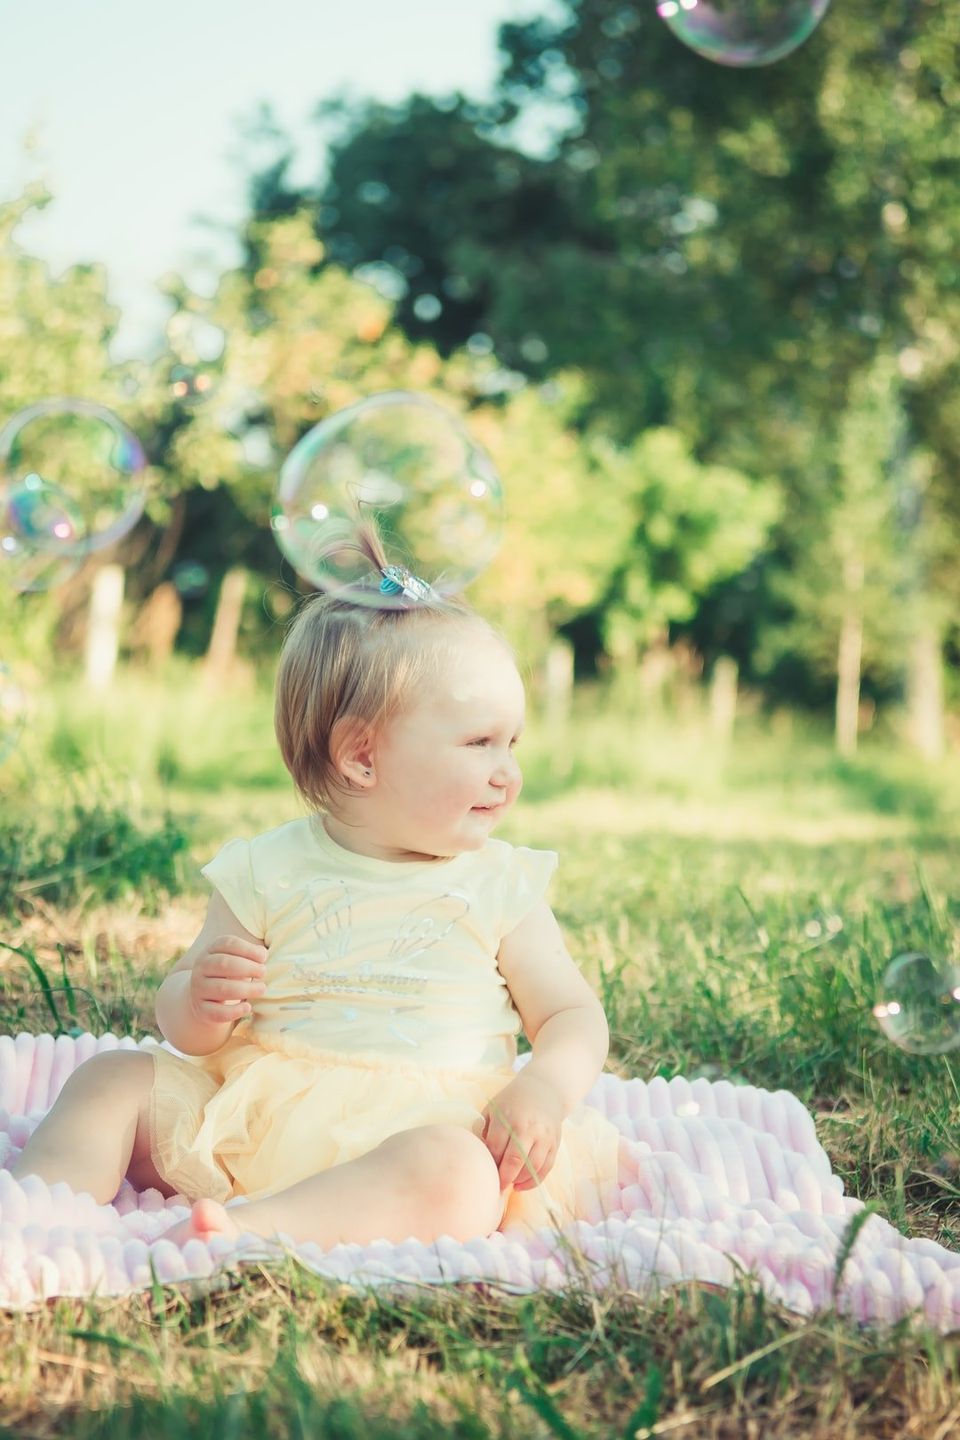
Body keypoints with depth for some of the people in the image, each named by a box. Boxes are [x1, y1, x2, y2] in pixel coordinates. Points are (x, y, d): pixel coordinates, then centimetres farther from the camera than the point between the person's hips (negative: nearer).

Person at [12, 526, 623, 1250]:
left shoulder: (501, 886, 7)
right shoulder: (269, 871, 5)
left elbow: (574, 1014, 8)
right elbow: (182, 1023, 9)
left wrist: (546, 1087, -15)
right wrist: (199, 1003, -17)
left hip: (419, 1127, -2)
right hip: (247, 1116, 2)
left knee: (452, 1171, -35)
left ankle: (256, 1227, -48)